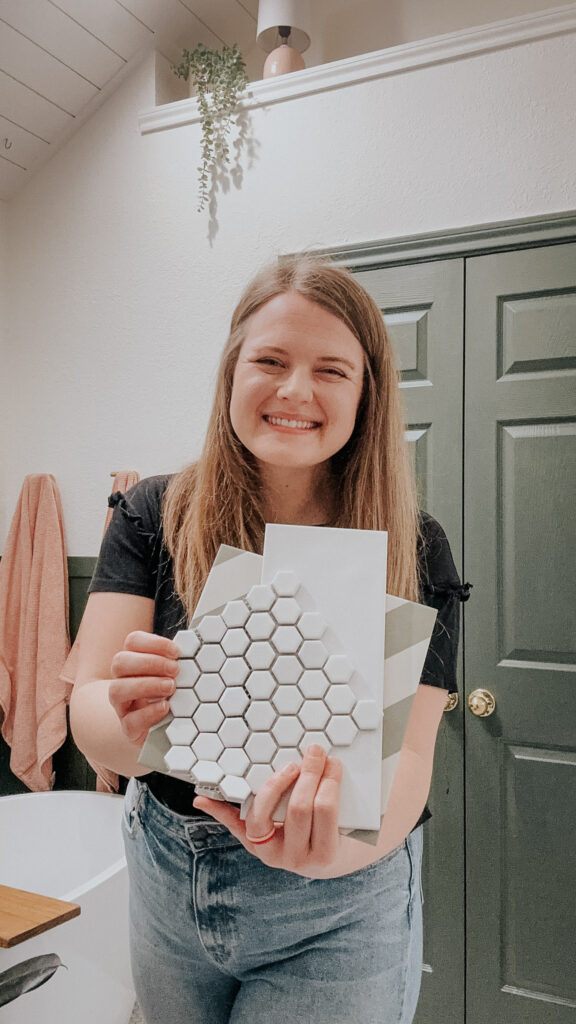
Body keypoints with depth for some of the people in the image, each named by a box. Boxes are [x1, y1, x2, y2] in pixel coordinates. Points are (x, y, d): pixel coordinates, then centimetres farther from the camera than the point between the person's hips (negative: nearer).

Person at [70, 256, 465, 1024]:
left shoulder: (412, 550, -13)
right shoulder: (154, 515, -9)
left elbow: (406, 750, -18)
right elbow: (89, 709, -15)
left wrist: (340, 847, -40)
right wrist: (132, 728, -38)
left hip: (337, 911, -2)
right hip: (165, 879, 3)